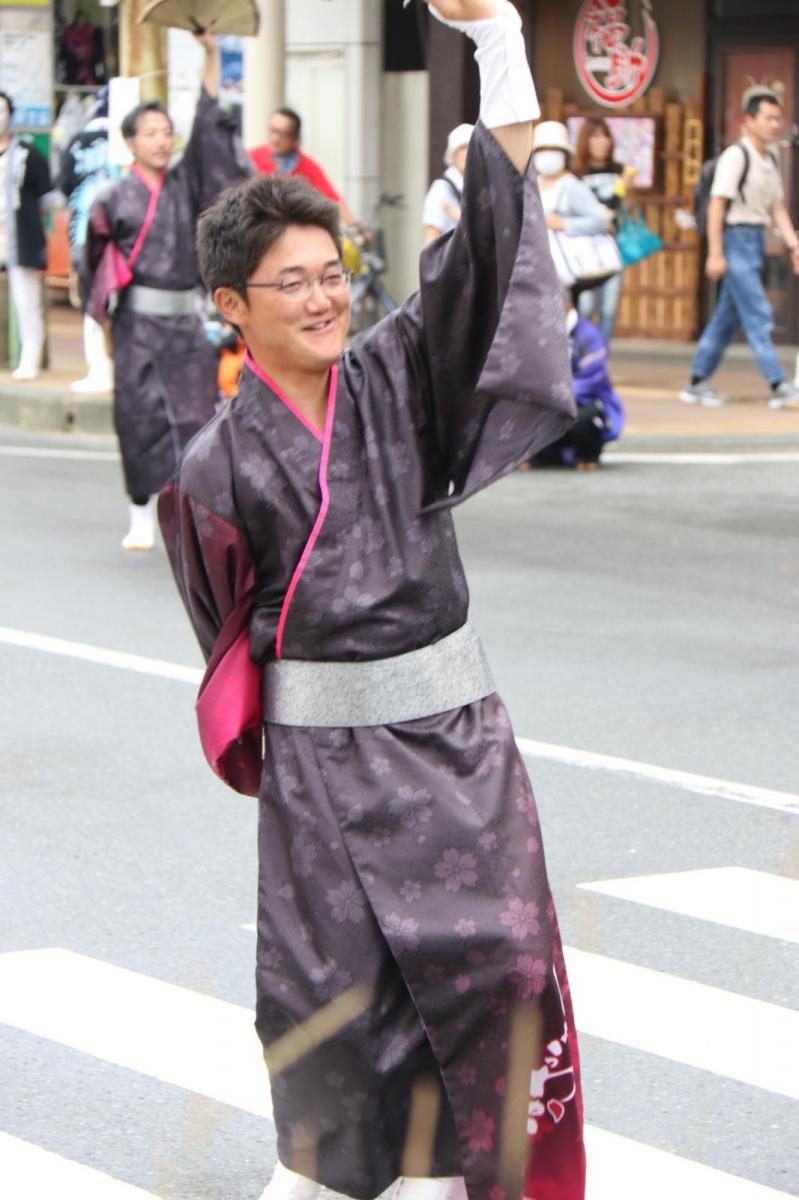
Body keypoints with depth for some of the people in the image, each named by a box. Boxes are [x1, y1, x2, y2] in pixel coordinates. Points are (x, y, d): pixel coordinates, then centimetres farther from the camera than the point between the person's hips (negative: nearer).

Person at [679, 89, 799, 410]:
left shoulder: (770, 162, 14)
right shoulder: (736, 156, -12)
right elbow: (717, 205, -15)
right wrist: (715, 253, -19)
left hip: (756, 239, 9)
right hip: (737, 237, -9)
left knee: (728, 317, 12)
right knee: (758, 315, -9)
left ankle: (698, 383, 19)